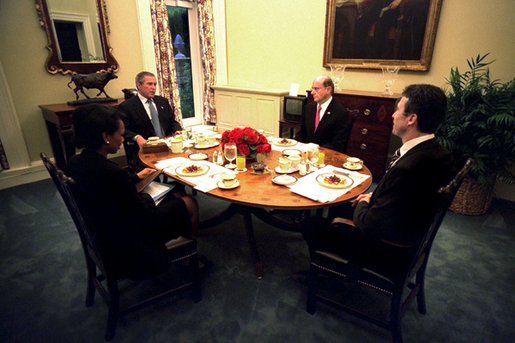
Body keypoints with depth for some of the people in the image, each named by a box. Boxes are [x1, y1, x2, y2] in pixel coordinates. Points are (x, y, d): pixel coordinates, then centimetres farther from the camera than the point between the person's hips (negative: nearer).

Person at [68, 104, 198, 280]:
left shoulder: (76, 162, -7)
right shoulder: (112, 173, -34)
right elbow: (148, 219, -24)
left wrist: (136, 177, 15)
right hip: (129, 246, -8)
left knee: (175, 197, 20)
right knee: (189, 203, 8)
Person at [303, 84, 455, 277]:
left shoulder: (407, 168, -36)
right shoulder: (435, 153, -7)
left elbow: (370, 225, -26)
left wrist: (362, 204, -7)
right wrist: (373, 199, -2)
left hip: (390, 253, -9)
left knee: (312, 228, 2)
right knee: (336, 208, 20)